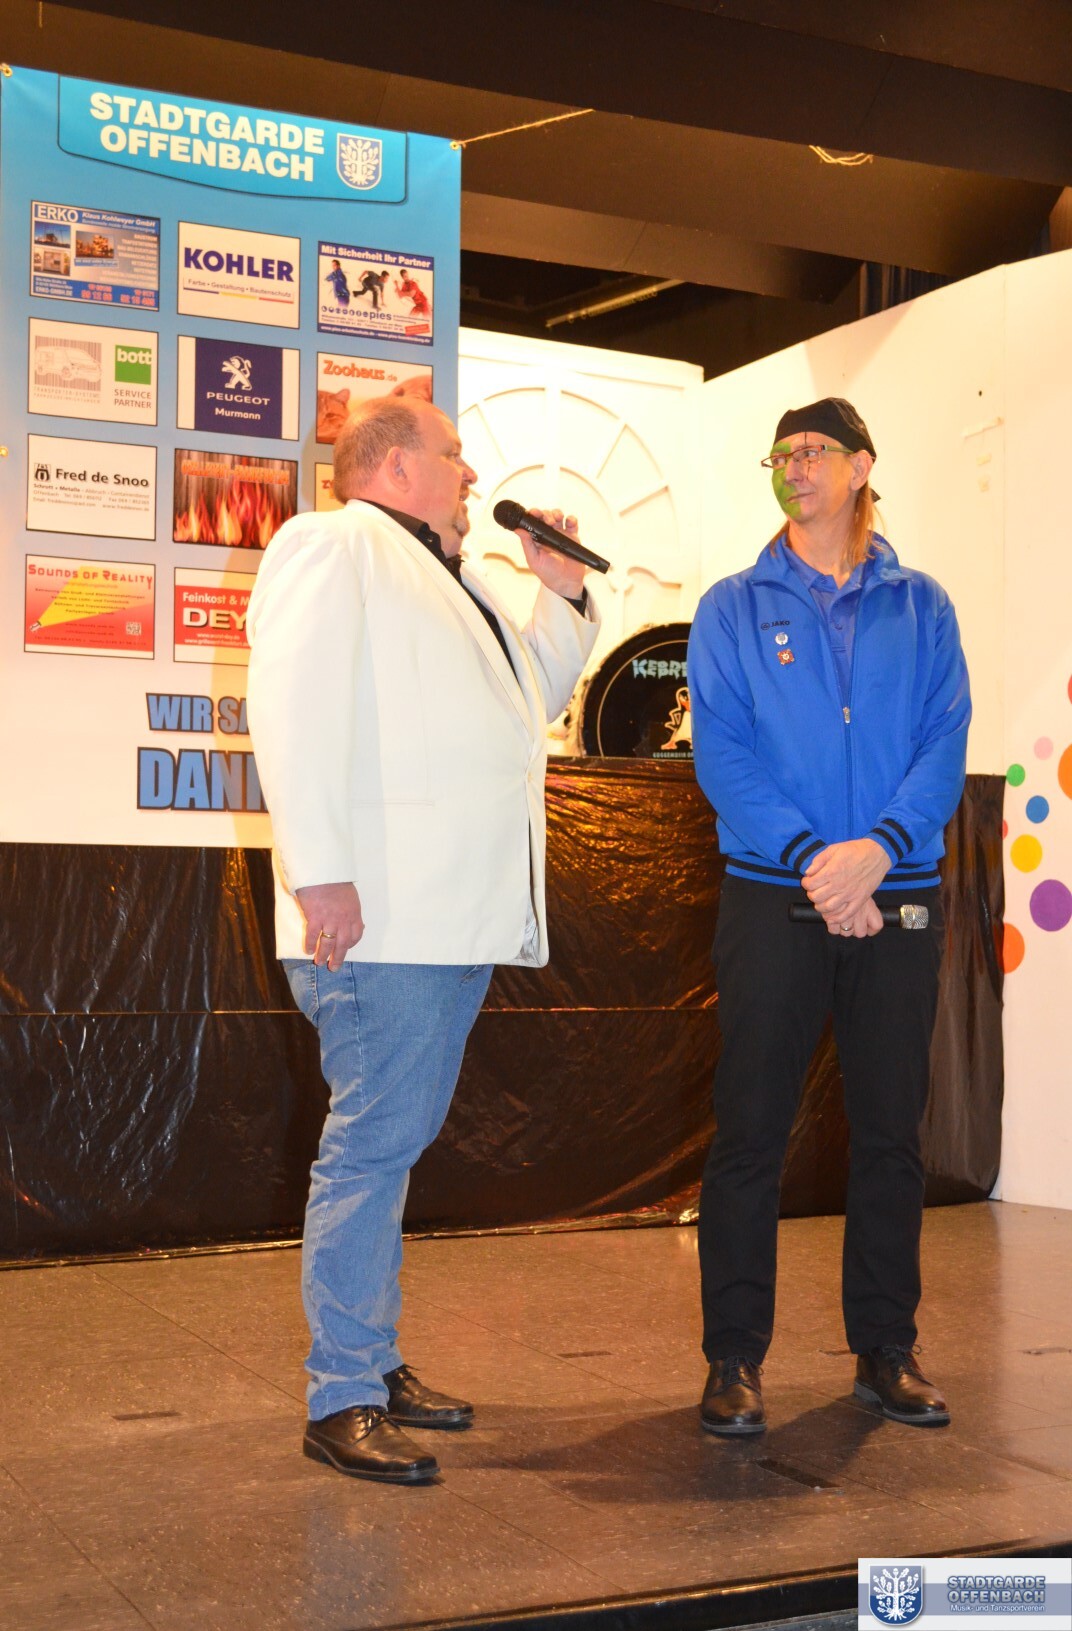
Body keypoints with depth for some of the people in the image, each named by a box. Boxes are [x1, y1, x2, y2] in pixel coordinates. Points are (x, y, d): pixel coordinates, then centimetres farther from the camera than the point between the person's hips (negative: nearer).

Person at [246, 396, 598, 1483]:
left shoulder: (447, 581, 27)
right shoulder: (331, 546, -2)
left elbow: (530, 696, 37)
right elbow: (294, 706, -15)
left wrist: (564, 595, 23)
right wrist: (318, 871, -23)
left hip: (461, 915, 9)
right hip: (380, 915, -9)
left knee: (394, 1139, 14)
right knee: (374, 1142, -7)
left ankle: (375, 1364, 23)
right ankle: (341, 1399, 0)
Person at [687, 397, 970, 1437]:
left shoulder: (920, 607, 9)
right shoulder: (734, 609, 5)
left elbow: (945, 745, -1)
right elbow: (721, 753, -5)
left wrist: (876, 848, -17)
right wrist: (809, 856, -18)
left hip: (898, 900, 2)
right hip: (772, 897, -1)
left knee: (890, 1131, 8)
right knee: (749, 1131, 0)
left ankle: (885, 1349, 21)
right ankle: (734, 1359, 10)